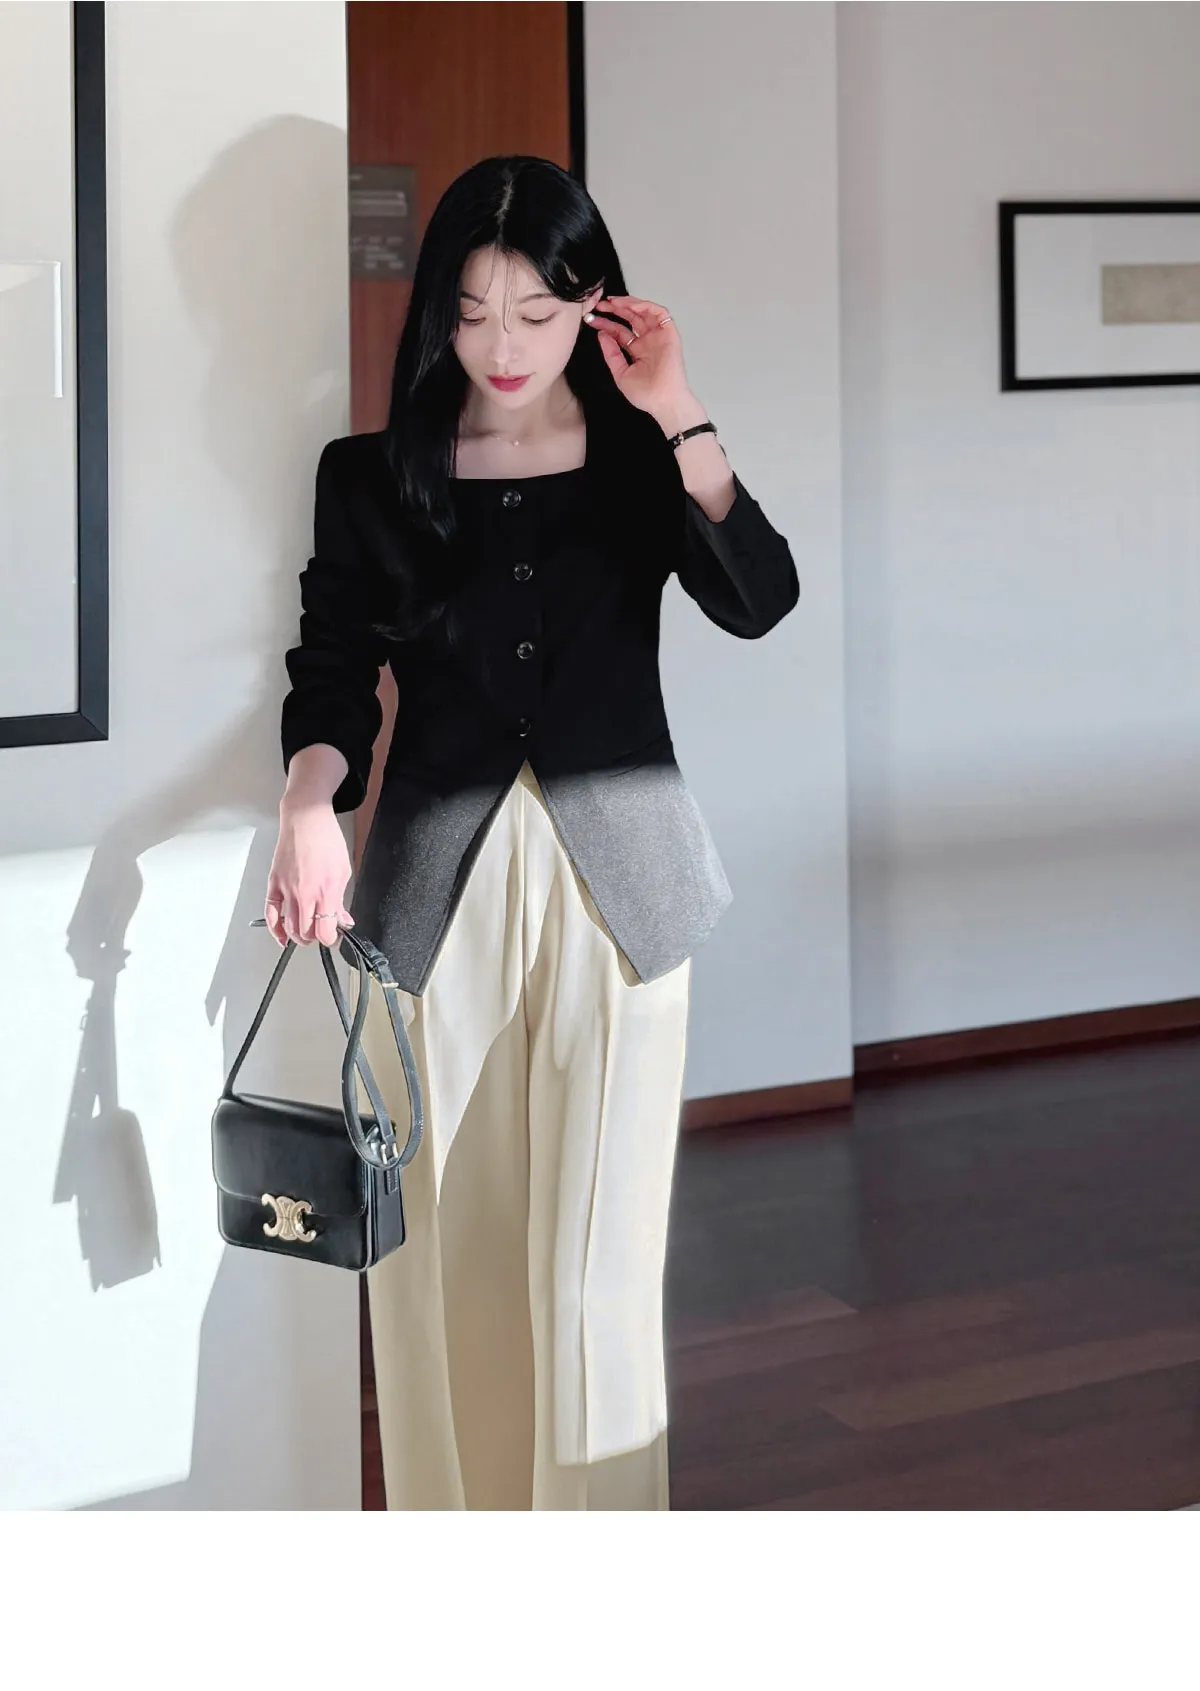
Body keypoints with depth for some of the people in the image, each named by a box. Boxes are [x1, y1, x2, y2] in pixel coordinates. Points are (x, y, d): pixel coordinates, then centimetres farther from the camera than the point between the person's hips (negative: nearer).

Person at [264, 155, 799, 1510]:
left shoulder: (641, 461, 6)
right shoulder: (373, 476, 6)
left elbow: (758, 600, -10)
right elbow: (331, 669, 1)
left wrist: (677, 417, -14)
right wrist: (309, 806, -17)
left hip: (617, 881, -1)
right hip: (436, 887, 1)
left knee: (599, 1259, -2)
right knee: (445, 1248, 4)